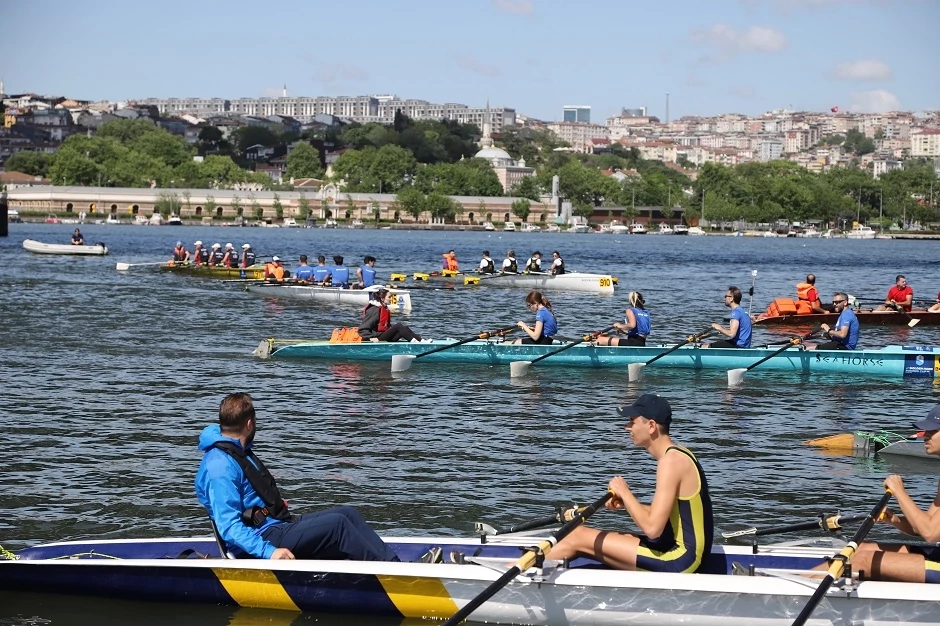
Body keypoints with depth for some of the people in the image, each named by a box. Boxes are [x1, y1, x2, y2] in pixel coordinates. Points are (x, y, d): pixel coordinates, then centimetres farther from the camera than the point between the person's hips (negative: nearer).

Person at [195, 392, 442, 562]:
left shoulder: (240, 453, 19)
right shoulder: (220, 467, -17)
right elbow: (229, 526, -26)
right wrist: (268, 552, -33)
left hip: (274, 525, 11)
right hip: (264, 539, -11)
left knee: (347, 513, 2)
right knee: (336, 523, -20)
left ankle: (394, 564, -7)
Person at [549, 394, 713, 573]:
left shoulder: (671, 461, -18)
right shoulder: (678, 454, 12)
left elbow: (652, 528, -23)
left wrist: (625, 493, -9)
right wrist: (626, 502, 6)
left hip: (680, 559, -10)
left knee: (577, 537, -5)